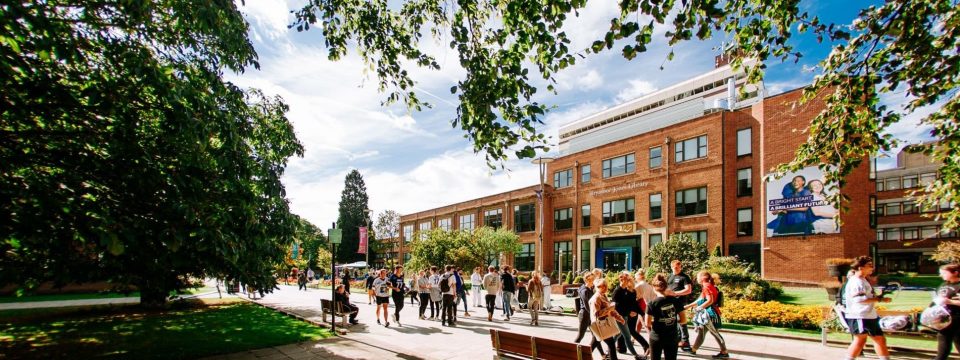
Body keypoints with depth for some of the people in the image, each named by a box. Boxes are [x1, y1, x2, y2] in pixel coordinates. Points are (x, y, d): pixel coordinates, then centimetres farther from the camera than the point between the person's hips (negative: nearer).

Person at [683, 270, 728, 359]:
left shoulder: (707, 286, -14)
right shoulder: (708, 286, 15)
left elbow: (710, 301, -24)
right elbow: (700, 300, 19)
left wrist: (699, 307, -16)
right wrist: (688, 306, 22)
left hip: (710, 313, -10)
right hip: (706, 314, 10)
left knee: (715, 333, -1)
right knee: (701, 332, 13)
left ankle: (724, 352, 8)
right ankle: (693, 349, 19)